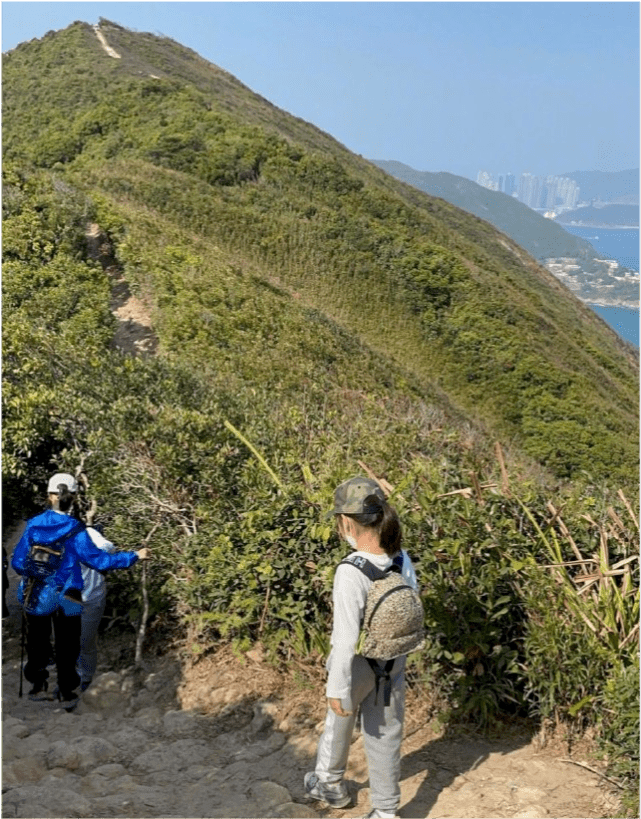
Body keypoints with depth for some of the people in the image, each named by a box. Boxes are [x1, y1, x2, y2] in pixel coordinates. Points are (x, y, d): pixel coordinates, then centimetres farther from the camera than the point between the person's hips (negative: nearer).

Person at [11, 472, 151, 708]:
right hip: (66, 597, -2)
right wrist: (134, 556, -10)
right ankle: (66, 692, 20)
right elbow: (98, 559, -18)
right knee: (66, 645, 13)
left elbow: (18, 563, -4)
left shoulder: (33, 525, -8)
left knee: (37, 642, 21)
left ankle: (38, 685, 29)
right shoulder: (75, 530, -17)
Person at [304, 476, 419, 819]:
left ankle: (331, 784, 49)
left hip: (358, 661, -4)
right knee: (385, 734, 18)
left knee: (339, 721, 24)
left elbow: (346, 636, -27)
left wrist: (338, 689, -17)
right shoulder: (402, 559, -11)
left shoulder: (350, 572, -31)